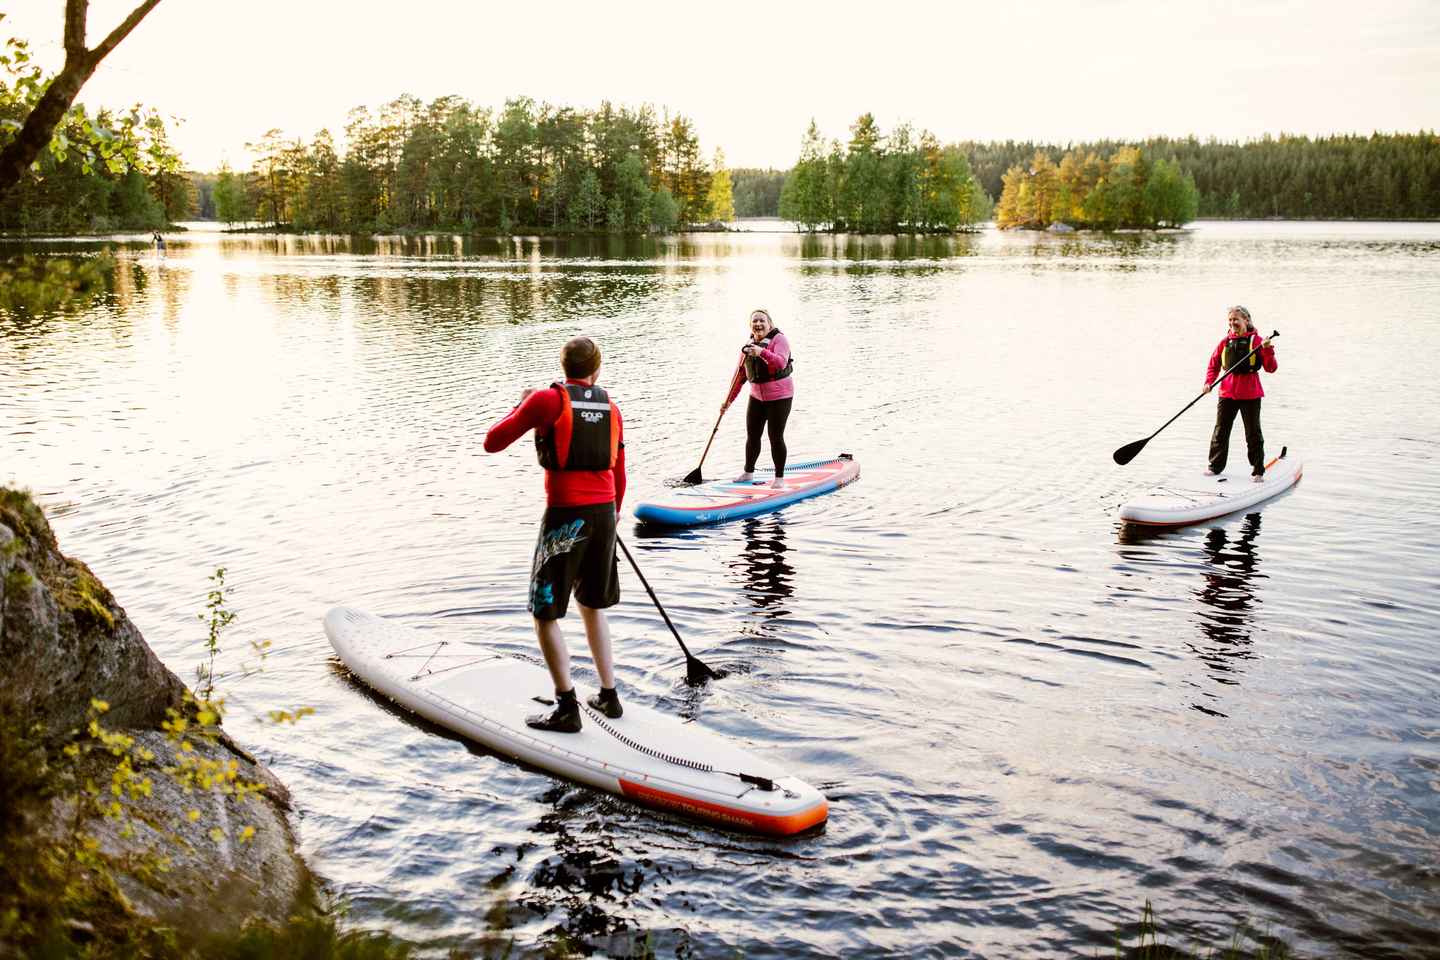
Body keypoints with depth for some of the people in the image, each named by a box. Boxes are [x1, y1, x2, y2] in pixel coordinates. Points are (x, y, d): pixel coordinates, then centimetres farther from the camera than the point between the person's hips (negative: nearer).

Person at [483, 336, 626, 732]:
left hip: (565, 514, -6)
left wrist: (521, 405, 12)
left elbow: (492, 442, -4)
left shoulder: (548, 399, -6)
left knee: (545, 613, 5)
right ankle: (608, 696, 25)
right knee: (592, 605, 21)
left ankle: (567, 709, 3)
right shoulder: (611, 407, 10)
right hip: (604, 513, 6)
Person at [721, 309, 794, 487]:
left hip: (779, 396, -6)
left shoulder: (779, 339, -10)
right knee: (752, 436, 11)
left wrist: (763, 353, -43)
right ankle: (748, 473, 29)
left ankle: (779, 477, 9)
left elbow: (781, 363, -28)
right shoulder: (748, 346, 8)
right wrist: (729, 400, 10)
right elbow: (739, 375, 12)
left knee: (776, 437, -4)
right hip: (757, 396, 6)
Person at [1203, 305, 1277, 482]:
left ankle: (1258, 471, 12)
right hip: (1227, 391, 4)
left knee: (1253, 433, 3)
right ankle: (1215, 466, 21)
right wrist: (1209, 382, -1)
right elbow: (1214, 364, 15)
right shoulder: (1225, 342, 6)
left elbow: (1271, 368, -7)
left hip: (1250, 393, -3)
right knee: (1220, 430, 8)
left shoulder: (1256, 341, -4)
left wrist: (1268, 350, -23)